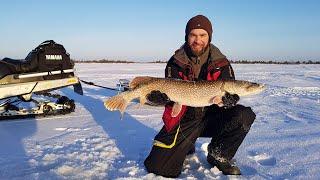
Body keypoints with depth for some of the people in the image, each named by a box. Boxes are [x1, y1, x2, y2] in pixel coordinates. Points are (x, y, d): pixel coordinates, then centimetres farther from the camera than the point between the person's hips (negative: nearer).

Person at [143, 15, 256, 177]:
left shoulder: (221, 63, -2)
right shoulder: (175, 63, -5)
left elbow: (233, 95, -6)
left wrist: (224, 100, -30)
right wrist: (156, 96, -31)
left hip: (212, 116, 2)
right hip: (184, 120, -1)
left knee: (244, 115, -26)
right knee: (158, 167, -14)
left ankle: (218, 155, 0)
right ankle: (186, 146, 21)